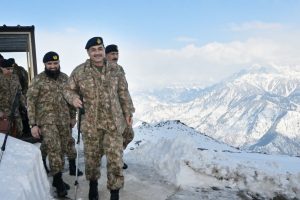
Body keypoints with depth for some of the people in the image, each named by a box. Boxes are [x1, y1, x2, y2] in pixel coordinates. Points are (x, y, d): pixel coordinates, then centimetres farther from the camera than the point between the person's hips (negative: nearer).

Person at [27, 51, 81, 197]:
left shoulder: (64, 77, 8)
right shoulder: (38, 80, -6)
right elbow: (30, 102, -6)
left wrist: (73, 116, 16)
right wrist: (33, 124, -11)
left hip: (64, 120, 5)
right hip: (47, 120, -5)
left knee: (62, 150, 10)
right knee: (54, 149, -14)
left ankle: (58, 180, 25)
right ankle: (58, 181, 0)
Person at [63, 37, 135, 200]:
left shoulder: (116, 70, 2)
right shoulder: (79, 71, -4)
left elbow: (123, 93, 10)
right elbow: (68, 89, 6)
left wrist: (128, 112, 8)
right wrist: (73, 98, -15)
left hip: (114, 122, 1)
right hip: (91, 123, 0)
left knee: (115, 158, 0)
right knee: (92, 156, 14)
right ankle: (93, 184, 39)